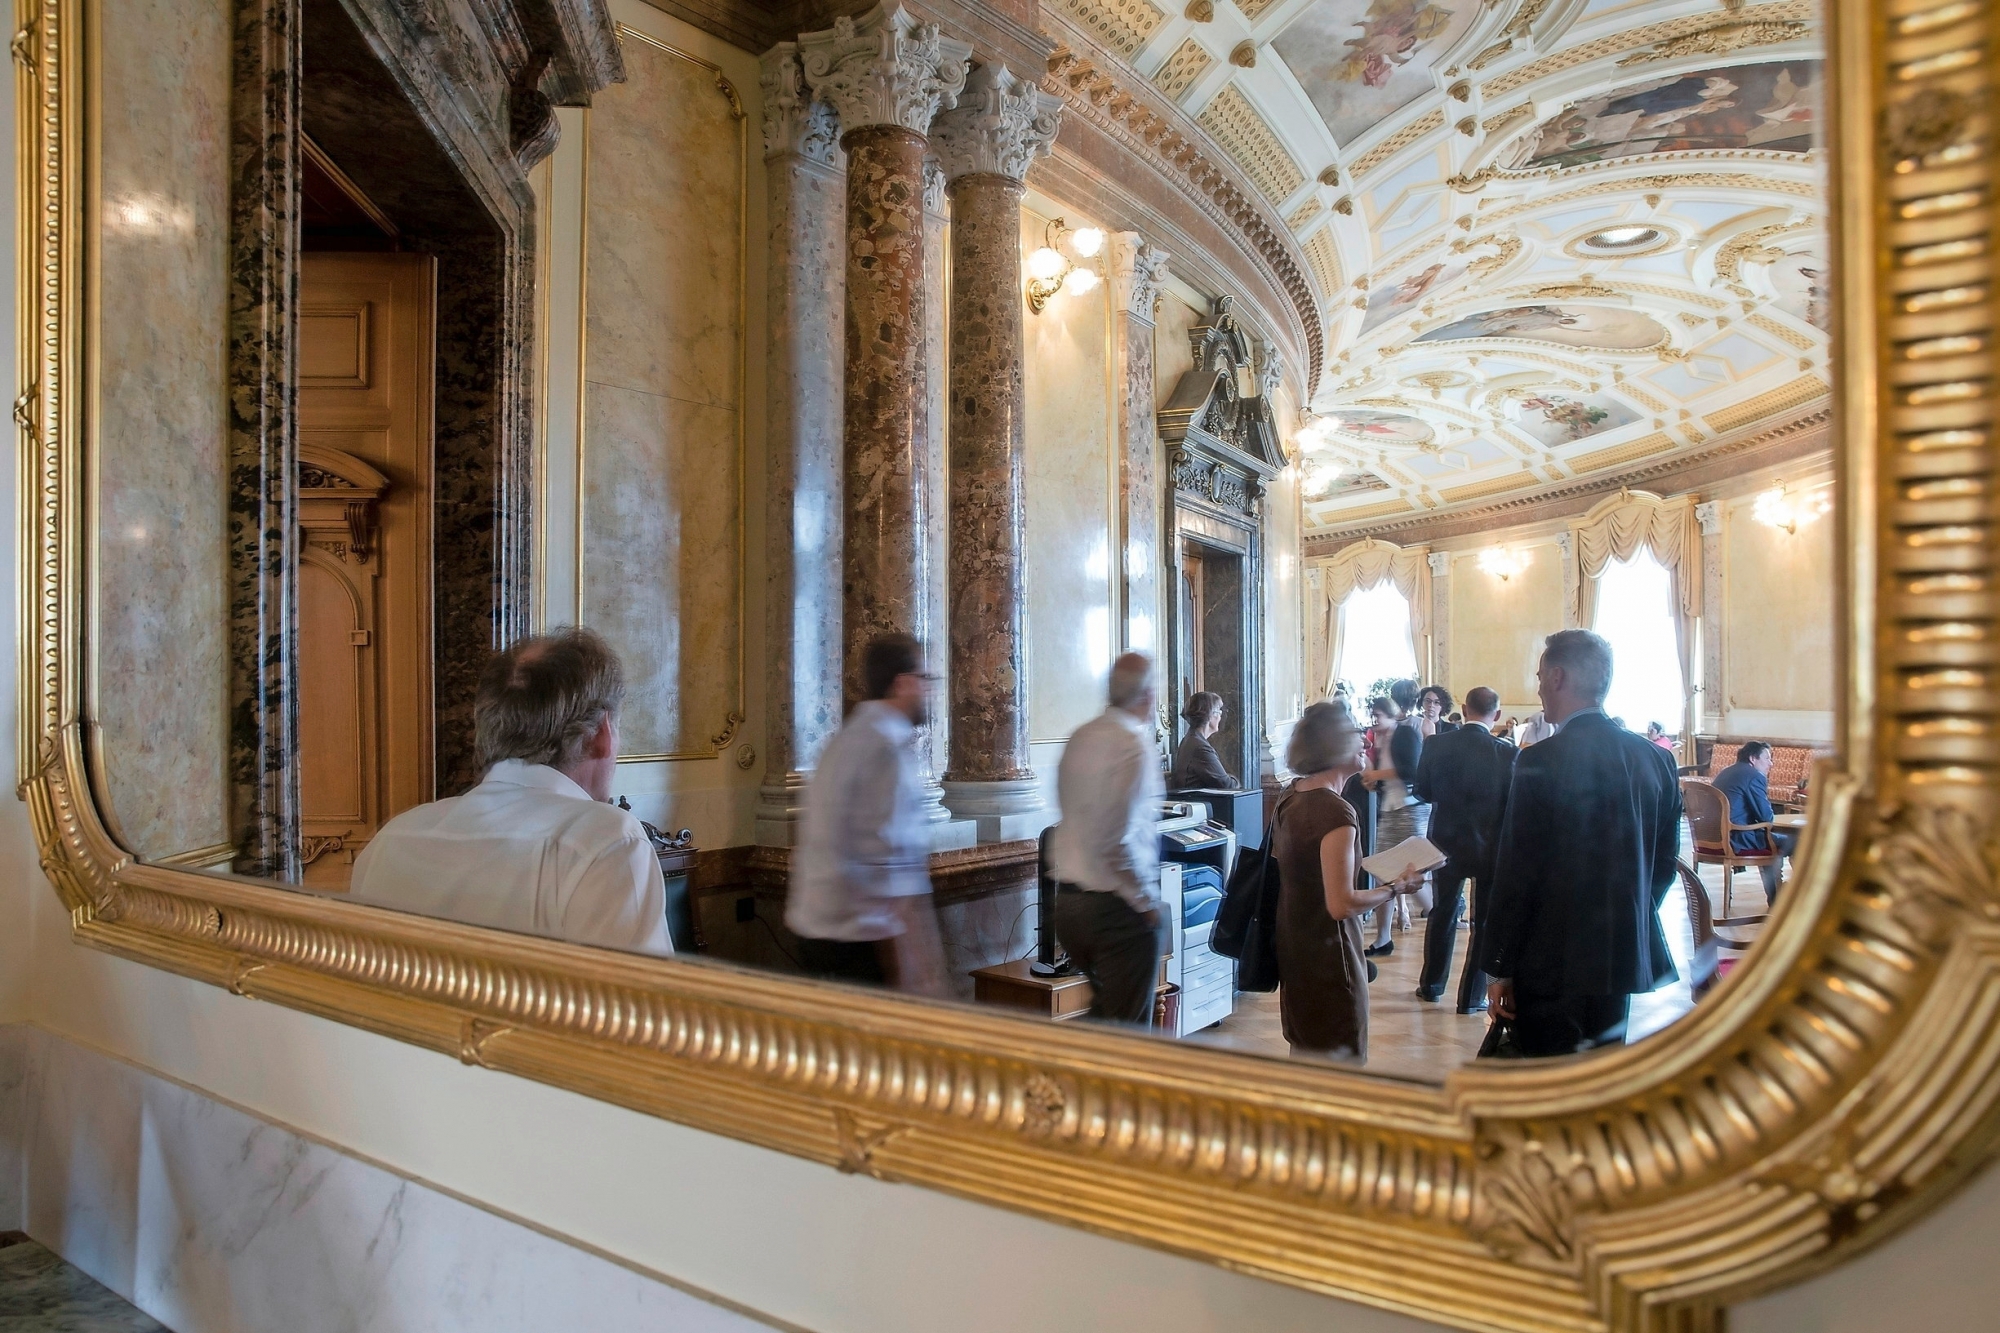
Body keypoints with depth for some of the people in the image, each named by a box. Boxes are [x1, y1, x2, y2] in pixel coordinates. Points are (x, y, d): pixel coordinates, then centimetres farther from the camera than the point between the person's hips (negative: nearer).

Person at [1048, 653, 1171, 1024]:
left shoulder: (1079, 738, 6)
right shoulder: (1136, 746, -18)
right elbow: (1119, 839, -24)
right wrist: (1149, 902, -13)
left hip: (1067, 899, 8)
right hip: (1116, 906, -8)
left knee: (1102, 1010, 25)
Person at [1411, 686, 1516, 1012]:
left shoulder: (1436, 746, -10)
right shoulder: (1508, 752, -15)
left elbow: (1422, 790, 1)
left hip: (1447, 842, 2)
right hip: (1491, 847, -2)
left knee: (1442, 914, 19)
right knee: (1485, 922, 10)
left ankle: (1431, 985, 30)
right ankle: (1472, 997, 15)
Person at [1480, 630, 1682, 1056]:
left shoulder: (1542, 761, -16)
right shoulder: (1655, 759, 2)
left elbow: (1516, 874, -15)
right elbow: (1664, 864, 10)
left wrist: (1499, 969, -7)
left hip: (1555, 966, -6)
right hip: (1629, 958, 6)